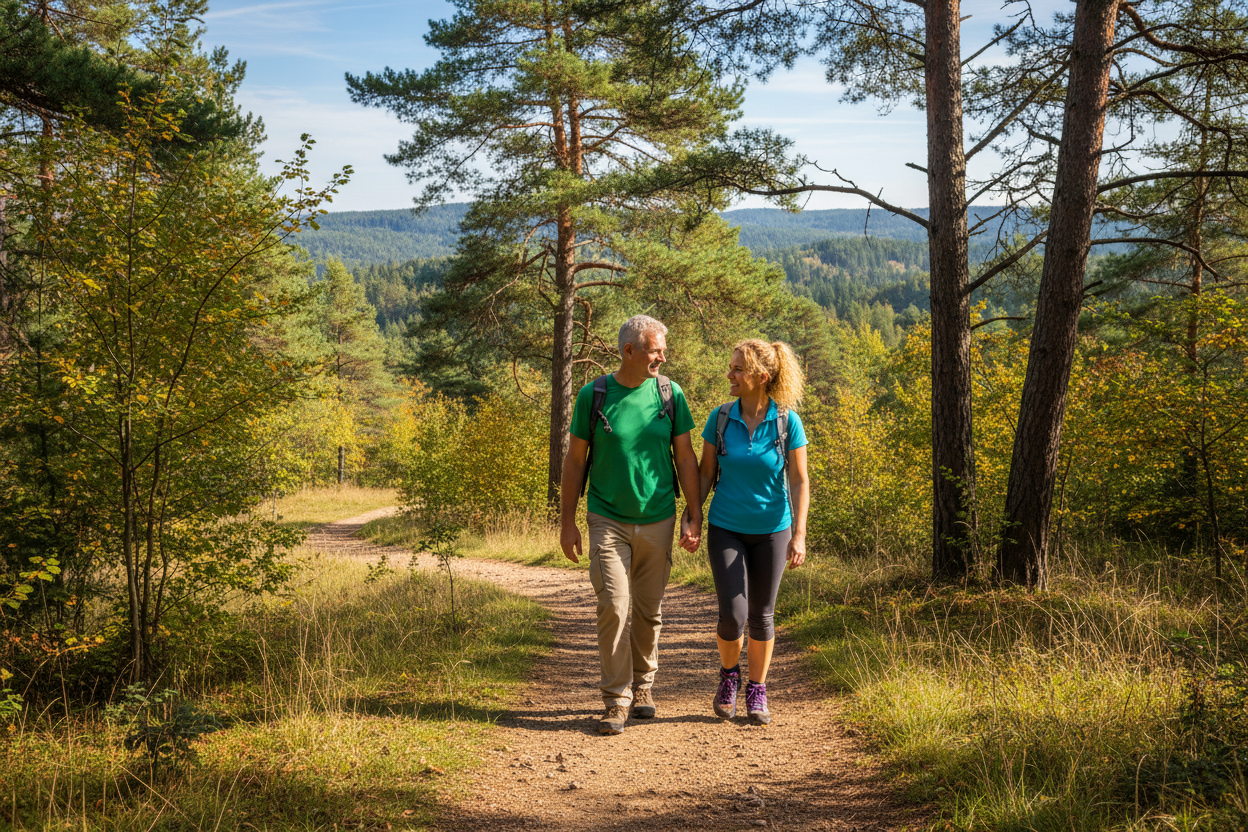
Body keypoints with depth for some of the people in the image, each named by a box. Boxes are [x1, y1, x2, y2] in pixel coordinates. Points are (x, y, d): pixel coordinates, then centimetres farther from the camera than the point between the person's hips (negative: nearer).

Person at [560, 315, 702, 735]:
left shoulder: (670, 393, 1)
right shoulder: (594, 395, -4)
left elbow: (685, 456, 6)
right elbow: (575, 460, 2)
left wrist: (695, 513, 1)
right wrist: (567, 521, 1)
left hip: (657, 521, 2)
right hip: (608, 521, -2)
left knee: (649, 610, 11)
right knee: (613, 607, -9)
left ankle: (643, 684, 30)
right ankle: (616, 700, 0)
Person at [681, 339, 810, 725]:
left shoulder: (788, 422, -10)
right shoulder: (720, 418, -6)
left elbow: (799, 481, -6)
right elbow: (705, 473, 3)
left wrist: (799, 535, -13)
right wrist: (691, 520, -3)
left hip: (771, 530, 0)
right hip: (726, 529, 0)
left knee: (762, 616, 8)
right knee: (732, 615, -9)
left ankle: (757, 693, 25)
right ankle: (728, 675, 22)